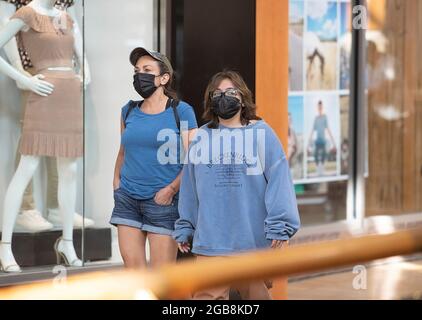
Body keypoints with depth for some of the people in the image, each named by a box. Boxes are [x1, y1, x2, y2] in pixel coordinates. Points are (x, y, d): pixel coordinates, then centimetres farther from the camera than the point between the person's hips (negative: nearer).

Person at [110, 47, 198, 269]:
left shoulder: (181, 112, -3)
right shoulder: (129, 111, 11)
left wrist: (171, 189, -14)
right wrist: (117, 182, 9)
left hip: (163, 201, -5)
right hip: (127, 199, 5)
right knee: (132, 266, 1)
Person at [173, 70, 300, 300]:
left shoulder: (261, 133, -1)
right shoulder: (201, 138, 8)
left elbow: (279, 179, -7)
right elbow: (189, 186, 12)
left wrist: (279, 226, -12)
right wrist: (184, 228, 13)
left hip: (253, 236, -1)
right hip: (211, 236, 2)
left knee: (255, 293, 13)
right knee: (206, 294, -8)